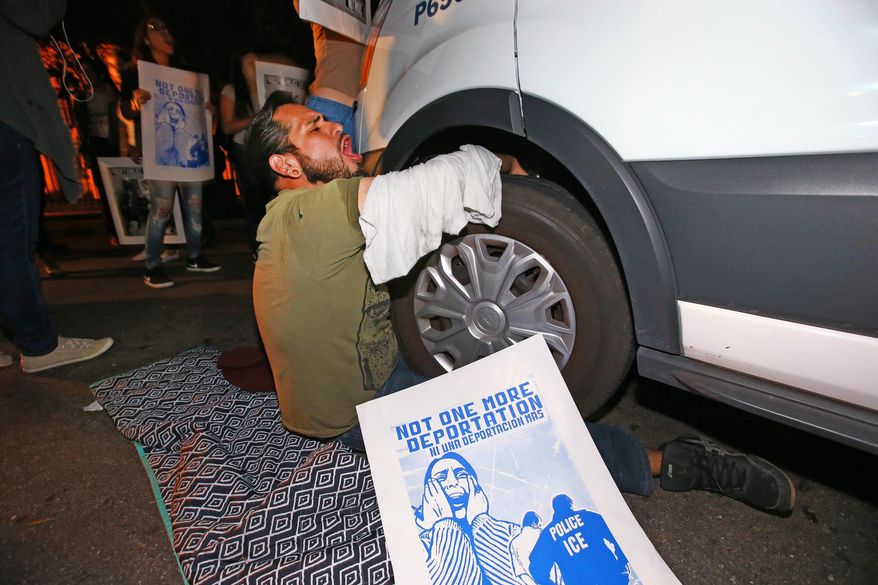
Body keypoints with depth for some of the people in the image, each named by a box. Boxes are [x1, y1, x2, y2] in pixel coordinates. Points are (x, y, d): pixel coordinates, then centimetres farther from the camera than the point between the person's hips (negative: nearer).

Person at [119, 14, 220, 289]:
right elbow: (125, 109, -2)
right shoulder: (136, 72, 6)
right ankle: (152, 268, -8)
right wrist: (135, 102, -24)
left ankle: (194, 257, 13)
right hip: (159, 149, -6)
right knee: (162, 207, -13)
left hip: (188, 147, 6)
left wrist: (207, 108, 6)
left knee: (194, 203, 3)